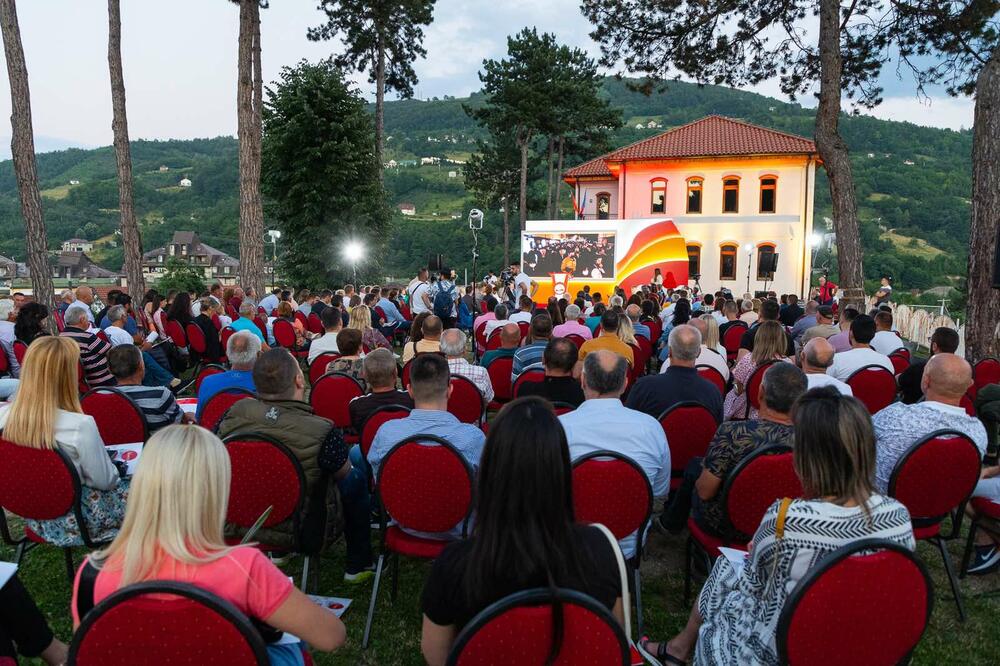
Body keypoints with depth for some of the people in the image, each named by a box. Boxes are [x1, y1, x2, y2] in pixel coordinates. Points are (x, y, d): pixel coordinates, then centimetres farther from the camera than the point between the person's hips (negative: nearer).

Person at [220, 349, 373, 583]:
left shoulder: (235, 413, -15)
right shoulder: (323, 432, -28)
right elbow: (343, 473, -9)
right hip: (304, 534, -5)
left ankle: (279, 552, 40)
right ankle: (358, 565, 29)